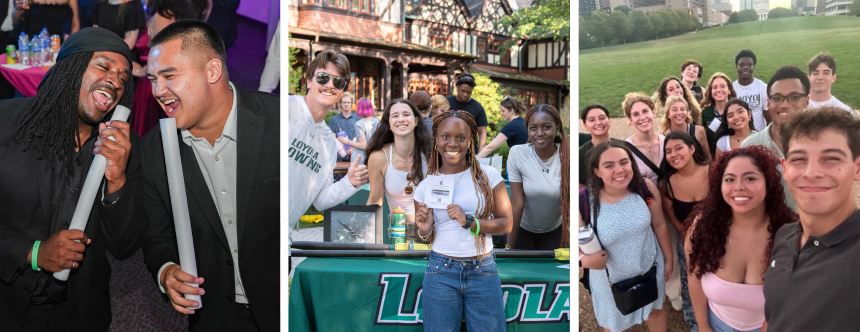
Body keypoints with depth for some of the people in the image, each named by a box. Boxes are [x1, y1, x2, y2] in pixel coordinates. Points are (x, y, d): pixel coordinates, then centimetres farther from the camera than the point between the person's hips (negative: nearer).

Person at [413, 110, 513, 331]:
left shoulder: (488, 175, -1)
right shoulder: (426, 186, 3)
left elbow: (506, 223, -2)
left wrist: (469, 222, -16)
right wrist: (424, 230, -10)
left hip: (483, 271, 0)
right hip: (441, 272, 1)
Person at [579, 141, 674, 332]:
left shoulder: (646, 187, -21)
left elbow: (659, 224, -4)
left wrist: (669, 257, 7)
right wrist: (584, 259, -37)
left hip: (650, 267, 2)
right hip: (611, 277, -2)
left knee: (655, 309, 30)